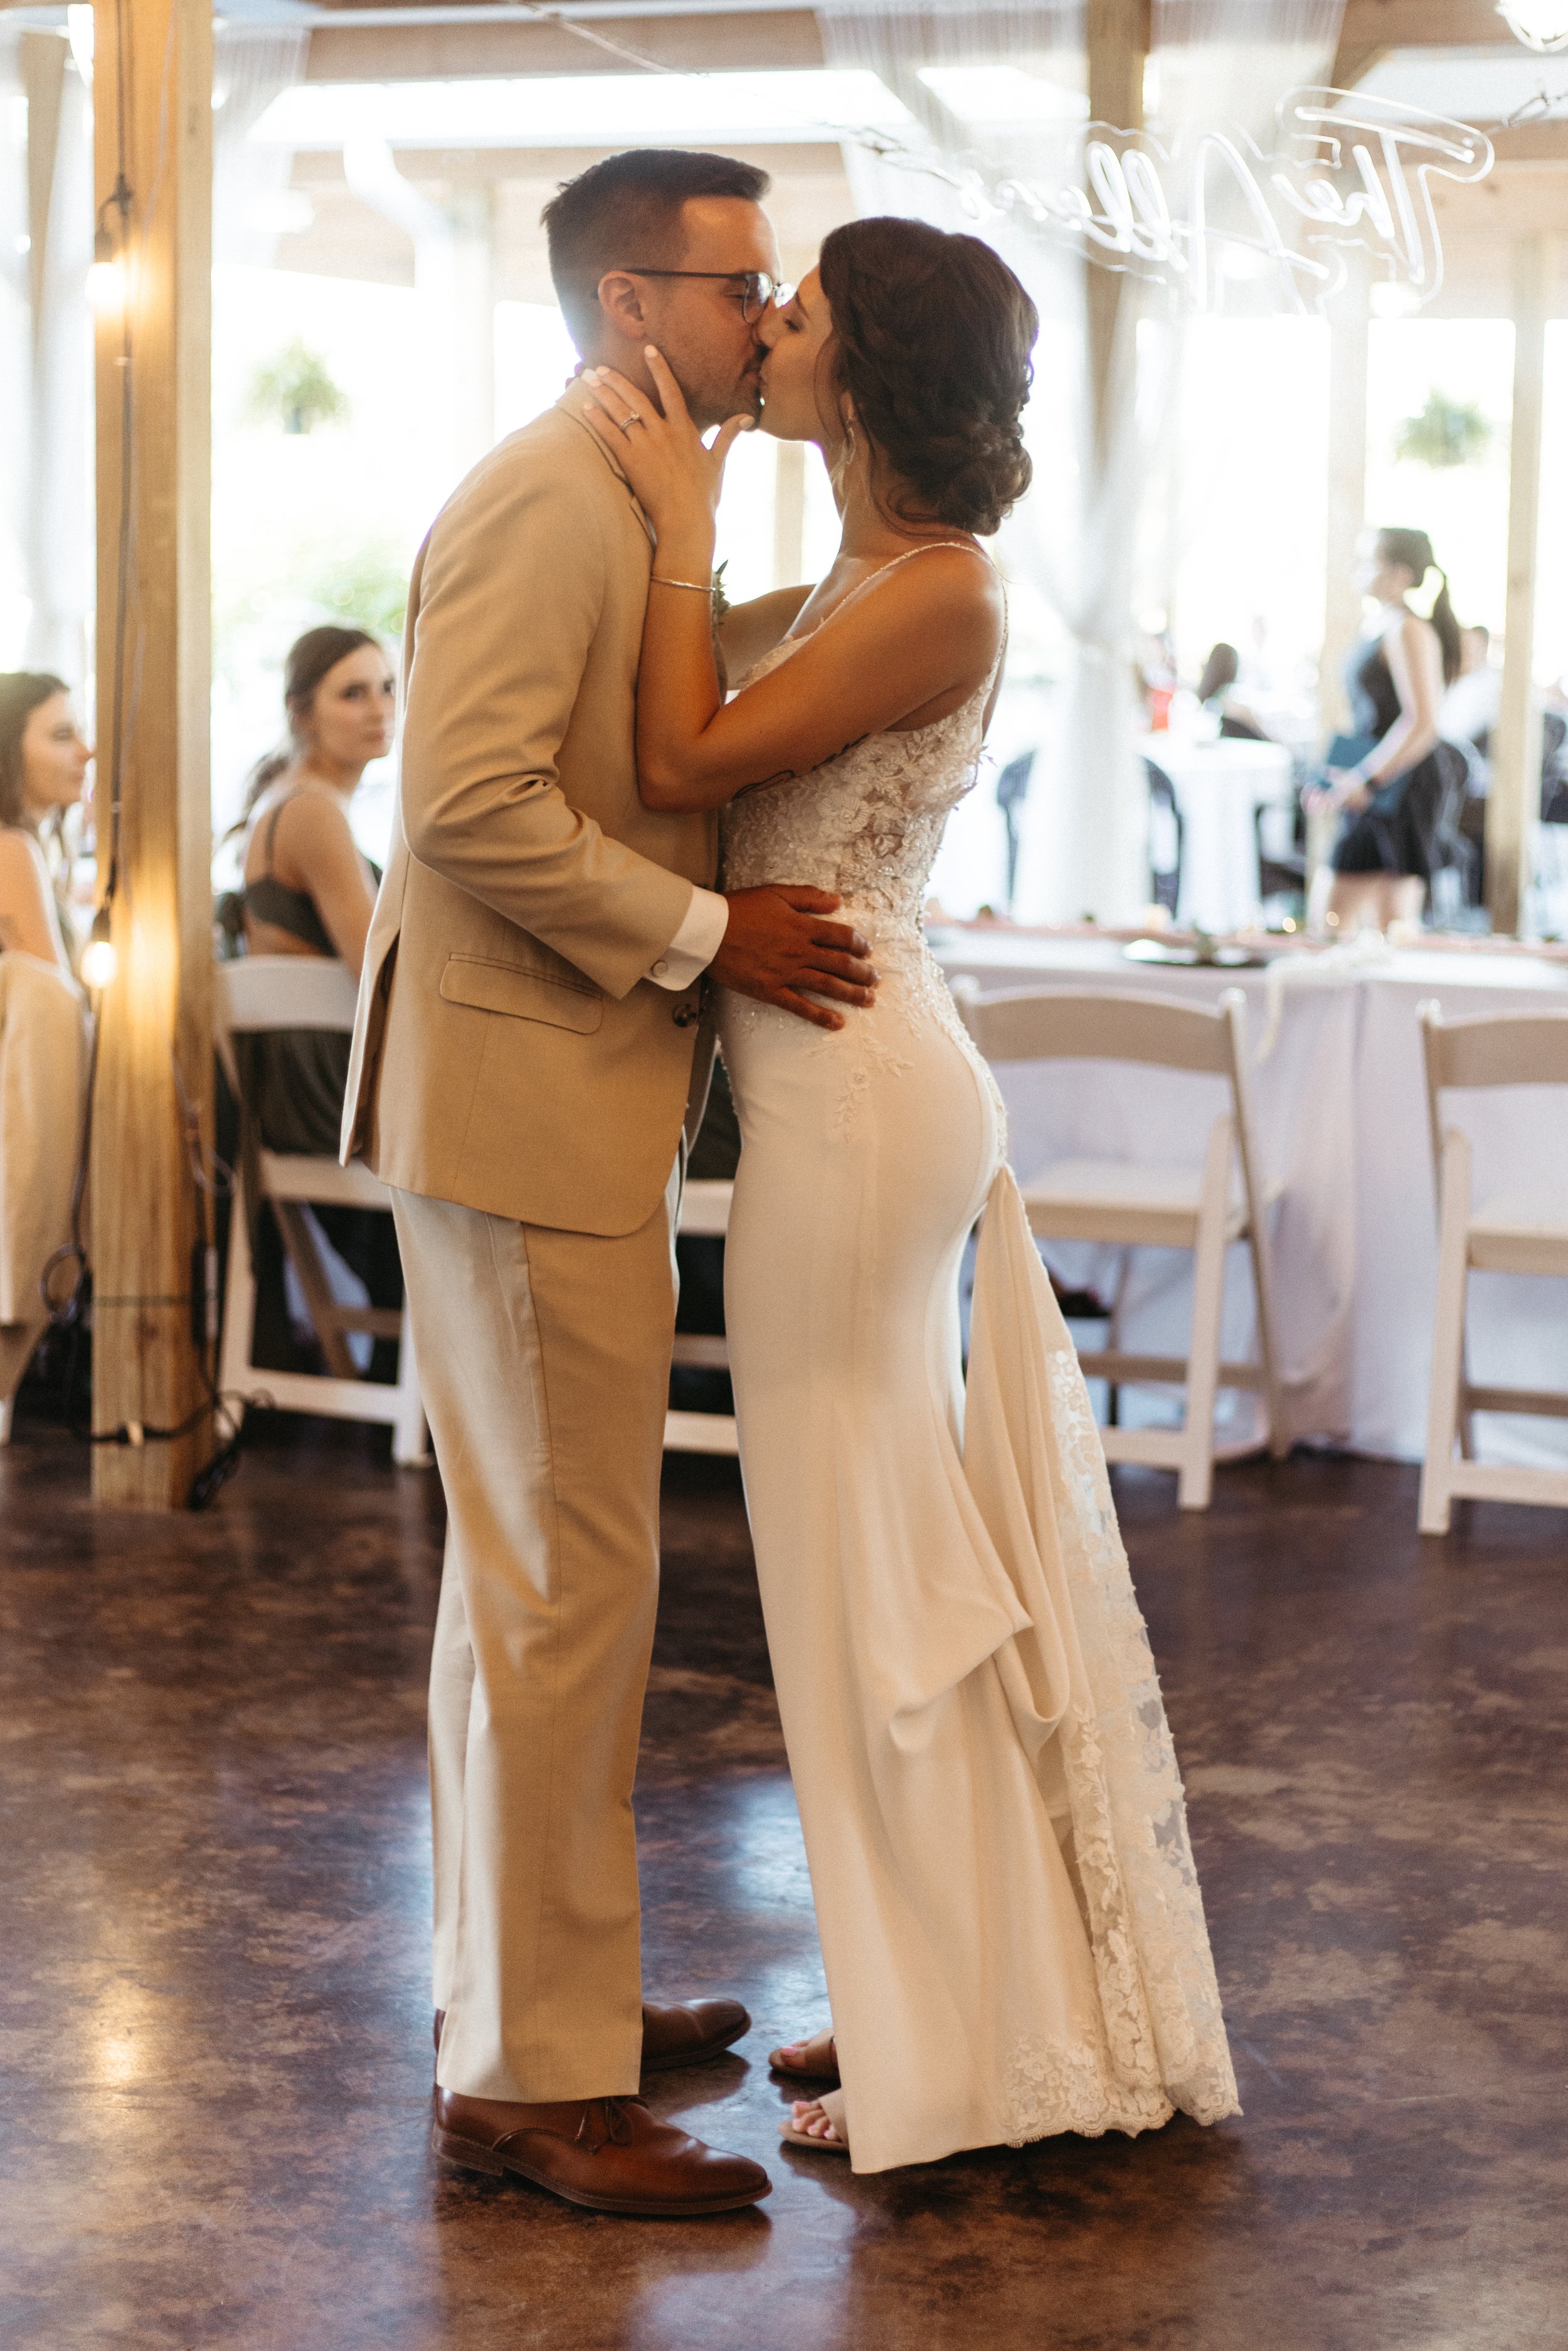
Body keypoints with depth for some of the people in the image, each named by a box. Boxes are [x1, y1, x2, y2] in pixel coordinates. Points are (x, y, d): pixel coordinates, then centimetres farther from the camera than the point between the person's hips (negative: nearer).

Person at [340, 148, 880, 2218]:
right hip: (526, 1109, -11)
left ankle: (531, 1990, 29)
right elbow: (472, 801, -25)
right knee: (564, 1587, -6)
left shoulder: (634, 507, 17)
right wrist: (707, 933, -20)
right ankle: (530, 2073, 3)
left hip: (587, 1103, 11)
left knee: (537, 1576, 17)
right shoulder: (544, 503, -15)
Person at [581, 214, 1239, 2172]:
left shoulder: (940, 595, -17)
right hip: (836, 1080, 10)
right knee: (897, 1540, 15)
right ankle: (935, 1992, 27)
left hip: (856, 1090, -10)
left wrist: (686, 519, -11)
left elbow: (685, 761, -18)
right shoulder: (859, 579, 13)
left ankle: (965, 2055, 10)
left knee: (876, 1552, -1)